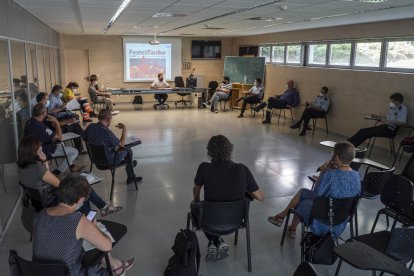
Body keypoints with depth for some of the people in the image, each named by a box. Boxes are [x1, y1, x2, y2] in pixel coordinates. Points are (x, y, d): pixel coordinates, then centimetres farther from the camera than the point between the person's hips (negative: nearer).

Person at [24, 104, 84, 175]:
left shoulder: (30, 122, -4)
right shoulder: (41, 127, -35)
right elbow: (59, 137, -21)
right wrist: (56, 121, -15)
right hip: (44, 151, -10)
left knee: (61, 145, 33)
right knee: (74, 152, -5)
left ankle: (71, 166, 34)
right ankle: (57, 172, 7)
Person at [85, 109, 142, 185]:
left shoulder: (89, 127, -14)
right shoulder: (107, 132, -35)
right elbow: (122, 144, -20)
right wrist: (124, 128, -12)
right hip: (108, 161, -7)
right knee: (128, 150, 17)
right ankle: (131, 178, 36)